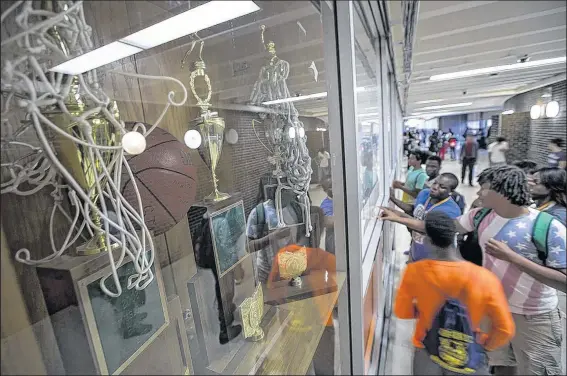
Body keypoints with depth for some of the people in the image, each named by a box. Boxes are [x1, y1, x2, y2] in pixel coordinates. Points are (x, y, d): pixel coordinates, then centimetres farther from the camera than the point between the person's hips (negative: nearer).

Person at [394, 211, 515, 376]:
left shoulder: (414, 271, -21)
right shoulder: (485, 278, -23)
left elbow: (401, 312, -7)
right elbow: (505, 329, -13)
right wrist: (484, 344, 4)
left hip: (427, 354, 1)